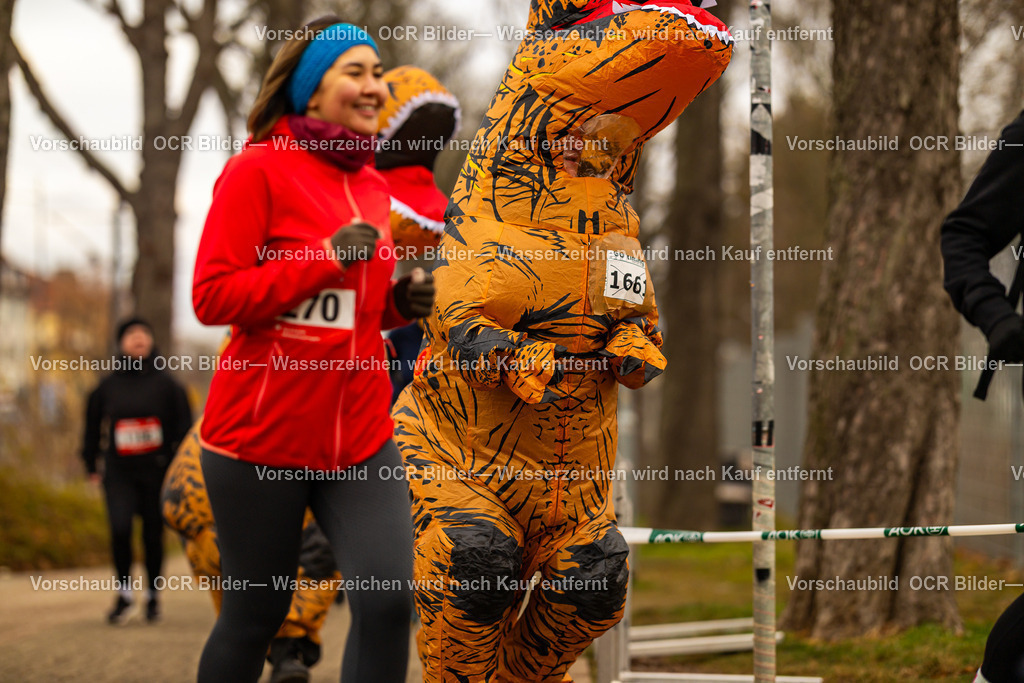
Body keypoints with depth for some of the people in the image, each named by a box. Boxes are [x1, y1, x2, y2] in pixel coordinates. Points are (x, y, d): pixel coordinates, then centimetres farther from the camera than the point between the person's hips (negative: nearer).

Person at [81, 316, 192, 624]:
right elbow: (92, 426, 16)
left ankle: (153, 596, 22)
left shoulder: (165, 384, 2)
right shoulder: (108, 386, 6)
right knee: (120, 529, -16)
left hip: (157, 472, 0)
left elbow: (184, 426, 5)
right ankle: (124, 593, 2)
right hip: (119, 472, 0)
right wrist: (91, 464, 15)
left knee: (153, 535, 3)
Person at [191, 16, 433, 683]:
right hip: (263, 436, -5)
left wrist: (404, 301, 3)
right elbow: (213, 296, -14)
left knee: (389, 600, -12)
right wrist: (324, 257, -19)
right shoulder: (259, 169, -8)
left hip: (359, 435, 5)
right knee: (256, 615, 7)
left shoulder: (373, 184, 12)